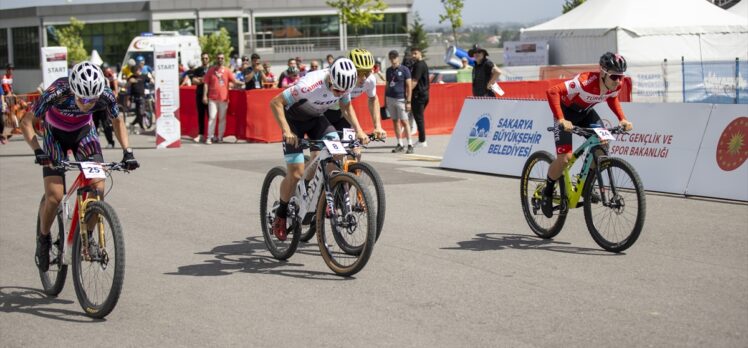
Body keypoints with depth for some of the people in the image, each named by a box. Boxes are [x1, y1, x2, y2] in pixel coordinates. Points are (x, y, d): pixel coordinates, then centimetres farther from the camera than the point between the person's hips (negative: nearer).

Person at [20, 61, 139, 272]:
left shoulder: (105, 96, -29)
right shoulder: (56, 93, -36)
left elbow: (117, 122, -6)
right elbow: (26, 122, -24)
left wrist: (127, 151, -18)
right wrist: (38, 151, -38)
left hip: (84, 131, 2)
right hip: (55, 134, -2)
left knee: (98, 188, -16)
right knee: (54, 197, -14)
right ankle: (43, 239, 13)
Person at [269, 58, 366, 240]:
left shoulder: (344, 85, -19)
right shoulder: (311, 84, -37)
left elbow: (346, 106, 4)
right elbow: (275, 103, -31)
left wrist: (358, 130, -8)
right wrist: (286, 131, -38)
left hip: (316, 118, 5)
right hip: (295, 119, -5)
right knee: (296, 173, -13)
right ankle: (280, 215, 8)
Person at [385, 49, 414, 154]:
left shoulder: (404, 70, -4)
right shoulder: (389, 70, 12)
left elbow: (409, 86, -6)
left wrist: (408, 101, -12)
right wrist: (385, 100, 14)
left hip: (400, 99, -5)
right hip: (390, 98, 5)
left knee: (404, 121, -7)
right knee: (395, 121, 6)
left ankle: (410, 144, -4)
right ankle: (399, 144, 11)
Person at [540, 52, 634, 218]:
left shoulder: (616, 84, -18)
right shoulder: (586, 81, -39)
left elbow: (612, 99, 7)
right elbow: (552, 92, -42)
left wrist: (622, 119, -8)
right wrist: (561, 120, -48)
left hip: (586, 112, 6)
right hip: (567, 112, -6)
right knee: (565, 157, -17)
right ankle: (547, 192, 8)